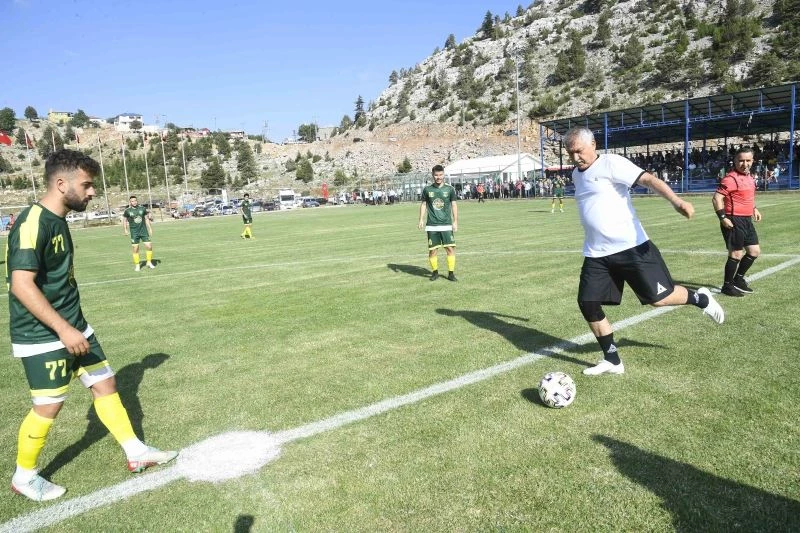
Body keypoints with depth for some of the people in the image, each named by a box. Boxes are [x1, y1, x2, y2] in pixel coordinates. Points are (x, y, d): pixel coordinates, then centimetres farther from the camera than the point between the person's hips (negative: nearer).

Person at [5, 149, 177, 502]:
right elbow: (21, 285, -27)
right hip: (42, 336, -9)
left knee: (105, 384, 10)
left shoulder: (58, 220, 9)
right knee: (48, 405, 3)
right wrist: (63, 329, -29)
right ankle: (23, 477, 27)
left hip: (73, 327, 9)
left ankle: (136, 453, 21)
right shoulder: (33, 222, -20)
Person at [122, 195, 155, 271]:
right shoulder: (127, 211, -2)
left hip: (144, 231, 1)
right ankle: (137, 265, 13)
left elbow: (146, 218, 11)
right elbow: (124, 220, 8)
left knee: (149, 246, -5)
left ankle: (149, 262, 12)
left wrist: (150, 228, 9)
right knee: (135, 249, 0)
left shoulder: (143, 208, 2)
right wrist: (125, 230, -1)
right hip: (134, 232, -1)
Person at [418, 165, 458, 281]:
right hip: (432, 225, 1)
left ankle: (451, 273, 5)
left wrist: (455, 222, -1)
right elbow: (423, 204, 11)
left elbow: (454, 205, 5)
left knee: (450, 248, -7)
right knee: (432, 250, 3)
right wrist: (421, 220, 2)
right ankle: (435, 272, 21)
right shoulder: (427, 189, 4)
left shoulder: (450, 189, 2)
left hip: (446, 224, 0)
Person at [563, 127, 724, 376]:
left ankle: (699, 298, 31)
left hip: (631, 247, -6)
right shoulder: (576, 174, 15)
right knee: (588, 305, 0)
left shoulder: (610, 163, -8)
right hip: (596, 254, 7)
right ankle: (612, 361, 16)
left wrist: (676, 201, -36)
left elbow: (648, 179, -19)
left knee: (658, 298, -3)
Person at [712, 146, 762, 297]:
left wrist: (754, 209, 18)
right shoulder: (731, 178, -17)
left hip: (747, 220, 9)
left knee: (754, 251, 15)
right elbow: (716, 198, -22)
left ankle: (738, 279, 31)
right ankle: (727, 286, 11)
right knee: (736, 254, -4)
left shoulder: (749, 177, 13)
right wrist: (723, 218, -26)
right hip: (734, 221, -9)